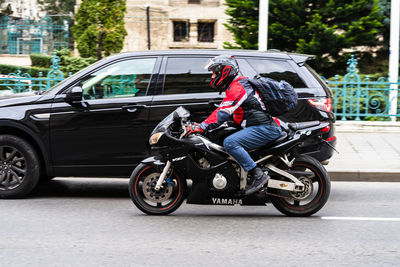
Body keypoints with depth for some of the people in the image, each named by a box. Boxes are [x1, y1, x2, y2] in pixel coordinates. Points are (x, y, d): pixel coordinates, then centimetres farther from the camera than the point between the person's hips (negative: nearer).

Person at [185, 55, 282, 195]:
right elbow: (228, 112, 28)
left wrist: (202, 127, -25)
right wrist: (201, 123, 21)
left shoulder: (237, 86, -11)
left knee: (230, 143, -24)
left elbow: (224, 111, -22)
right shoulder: (236, 85, 23)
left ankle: (258, 175, -22)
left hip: (266, 128, -11)